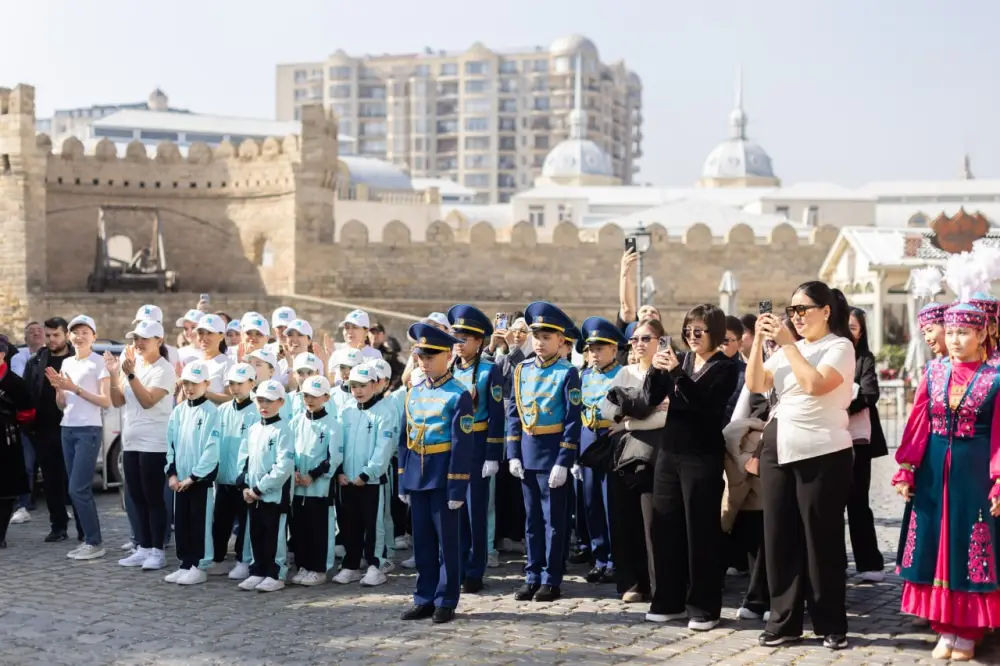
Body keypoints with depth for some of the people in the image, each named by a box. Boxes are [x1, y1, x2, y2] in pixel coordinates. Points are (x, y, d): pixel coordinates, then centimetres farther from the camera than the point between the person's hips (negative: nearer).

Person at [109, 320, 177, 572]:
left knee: (153, 497, -3)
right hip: (131, 441, 7)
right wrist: (113, 374, -5)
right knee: (136, 497, 10)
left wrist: (130, 374, -26)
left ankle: (157, 551, 2)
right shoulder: (131, 362, 10)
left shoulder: (164, 369, -9)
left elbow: (147, 401, -20)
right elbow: (118, 401, 8)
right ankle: (143, 548, 17)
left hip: (154, 444, -7)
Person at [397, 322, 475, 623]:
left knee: (447, 541, 3)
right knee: (422, 540, 11)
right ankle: (425, 599, 19)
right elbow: (404, 438, 13)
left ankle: (446, 601, 10)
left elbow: (462, 444, -12)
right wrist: (403, 481, 10)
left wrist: (457, 487, -15)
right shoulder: (414, 393, 10)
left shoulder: (458, 395, -8)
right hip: (417, 478, 6)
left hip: (443, 477, -6)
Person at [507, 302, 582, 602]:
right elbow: (513, 414, 9)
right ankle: (532, 576, 19)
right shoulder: (522, 370, 7)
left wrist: (563, 462, -15)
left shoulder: (568, 373, -7)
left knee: (554, 519, 3)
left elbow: (573, 421, -10)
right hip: (527, 454, 5)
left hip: (553, 454, -5)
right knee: (532, 518, 11)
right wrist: (513, 455, 2)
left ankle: (551, 580, 10)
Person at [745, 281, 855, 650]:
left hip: (822, 453, -6)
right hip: (777, 449, 6)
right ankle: (783, 620, 13)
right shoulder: (789, 348, 14)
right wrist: (759, 340, -4)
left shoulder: (840, 346, -4)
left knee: (820, 537, -1)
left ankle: (830, 625, 9)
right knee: (779, 536, 6)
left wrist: (788, 343, -16)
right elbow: (755, 384, 4)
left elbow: (815, 384, -21)